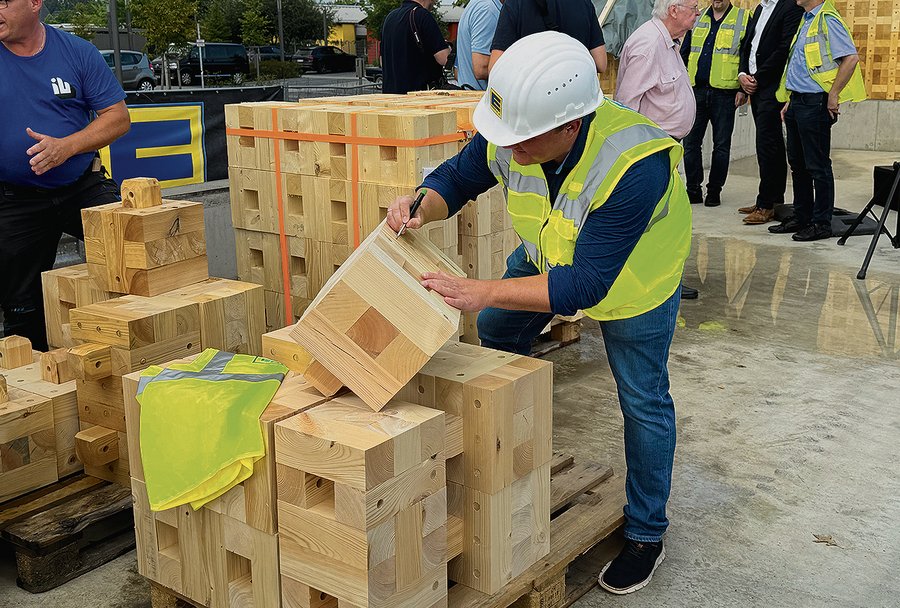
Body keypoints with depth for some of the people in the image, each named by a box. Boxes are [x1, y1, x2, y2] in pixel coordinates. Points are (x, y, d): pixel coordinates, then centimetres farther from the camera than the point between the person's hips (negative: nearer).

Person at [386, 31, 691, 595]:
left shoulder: (633, 165, -46)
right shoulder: (510, 133, -29)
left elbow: (585, 284, -43)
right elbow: (456, 178, -9)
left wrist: (482, 291, -48)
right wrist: (422, 208, -33)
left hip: (634, 273, -6)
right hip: (547, 255, 6)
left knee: (643, 401, 1)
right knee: (495, 331, 18)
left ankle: (646, 533, 22)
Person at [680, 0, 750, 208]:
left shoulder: (743, 19, 3)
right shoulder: (698, 18, 15)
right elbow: (684, 54, 18)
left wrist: (743, 88, -7)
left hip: (724, 92, -4)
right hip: (696, 90, 4)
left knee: (721, 144, 3)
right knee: (691, 142, 4)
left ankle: (714, 191, 12)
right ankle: (693, 189, 13)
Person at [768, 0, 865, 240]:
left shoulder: (828, 20, -12)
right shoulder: (806, 21, 17)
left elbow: (851, 57, -20)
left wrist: (833, 95, -19)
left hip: (815, 103, -10)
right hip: (797, 101, 10)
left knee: (817, 165, -3)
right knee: (797, 163, 14)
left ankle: (821, 223, 4)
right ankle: (801, 217, 23)